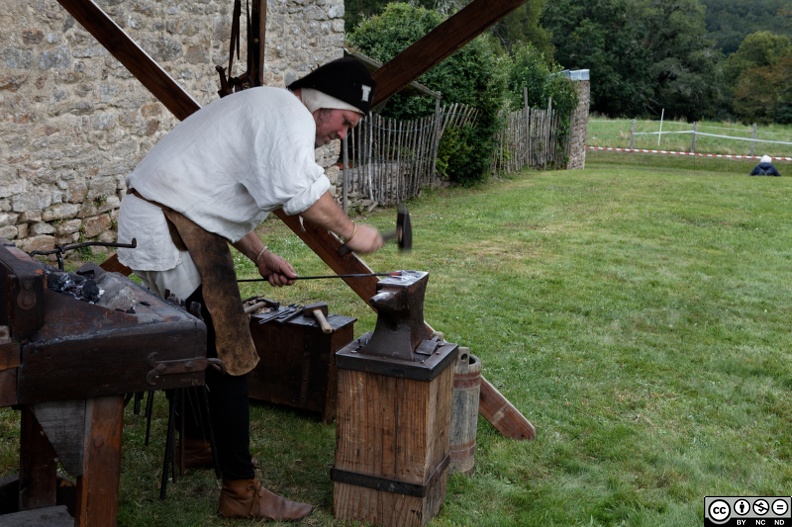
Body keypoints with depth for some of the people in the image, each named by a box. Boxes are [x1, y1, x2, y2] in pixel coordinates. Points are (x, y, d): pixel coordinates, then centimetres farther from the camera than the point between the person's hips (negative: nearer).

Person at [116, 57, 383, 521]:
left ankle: (196, 443, 40)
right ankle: (241, 491, -4)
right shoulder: (289, 113, -10)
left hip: (155, 219, 11)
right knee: (230, 355, -9)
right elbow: (300, 191, -29)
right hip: (173, 227, -11)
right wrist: (350, 231, -15)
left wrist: (261, 256, 20)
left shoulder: (264, 111, 23)